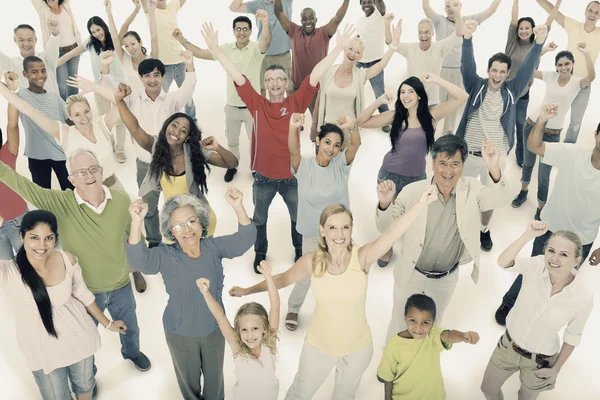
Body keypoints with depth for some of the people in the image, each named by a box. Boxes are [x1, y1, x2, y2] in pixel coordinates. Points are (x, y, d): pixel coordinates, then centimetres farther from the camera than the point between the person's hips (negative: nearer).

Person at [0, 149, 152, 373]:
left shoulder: (121, 200, -17)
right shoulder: (60, 204, -23)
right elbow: (20, 184, -32)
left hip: (121, 286, 2)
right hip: (84, 291, -2)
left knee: (130, 328, 30)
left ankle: (132, 352, 65)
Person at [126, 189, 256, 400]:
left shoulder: (213, 247, -15)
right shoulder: (165, 256, -21)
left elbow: (244, 240, -25)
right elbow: (138, 259, -38)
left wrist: (238, 207, -44)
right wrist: (137, 222, -54)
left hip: (214, 329, 2)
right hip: (180, 334, -1)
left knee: (214, 375, 27)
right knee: (189, 379, 26)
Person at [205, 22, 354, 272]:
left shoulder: (296, 103, -5)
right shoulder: (257, 104, -4)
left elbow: (315, 75, -11)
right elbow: (237, 76, -9)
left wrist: (338, 48, -16)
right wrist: (215, 49, -14)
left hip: (292, 176, 0)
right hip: (263, 177, 0)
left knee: (299, 217, 19)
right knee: (259, 219, 18)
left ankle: (300, 250, 43)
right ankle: (260, 254, 41)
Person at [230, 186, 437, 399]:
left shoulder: (362, 257, -25)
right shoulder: (312, 261, -19)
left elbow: (391, 234, -43)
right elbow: (283, 278, 0)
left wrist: (419, 206, -59)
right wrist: (247, 290, 4)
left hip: (358, 348, -1)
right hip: (318, 346, 1)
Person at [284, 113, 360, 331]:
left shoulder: (341, 164, -11)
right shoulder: (304, 167, -16)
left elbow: (356, 144, -28)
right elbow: (293, 150, -36)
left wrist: (352, 127, -49)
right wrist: (293, 128, -56)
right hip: (313, 234, -2)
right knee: (307, 275, 13)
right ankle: (293, 309, 42)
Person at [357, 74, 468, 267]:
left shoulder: (432, 115, -8)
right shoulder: (395, 116, -6)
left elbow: (462, 97, -17)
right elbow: (361, 122, -4)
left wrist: (435, 80, -17)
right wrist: (378, 101, -16)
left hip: (416, 177, 0)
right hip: (389, 174, 1)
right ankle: (387, 248, 41)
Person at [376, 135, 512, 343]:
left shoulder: (471, 189, -15)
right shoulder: (413, 191, -22)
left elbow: (501, 199, -30)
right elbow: (386, 229, -16)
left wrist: (494, 169, -49)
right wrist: (385, 204, -38)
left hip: (447, 279, 3)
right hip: (412, 275, -2)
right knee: (400, 322, 21)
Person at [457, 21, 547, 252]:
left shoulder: (511, 91, 1)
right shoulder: (476, 86, -4)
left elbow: (527, 68, -9)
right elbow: (467, 65, -18)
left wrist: (539, 42, -24)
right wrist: (467, 38, -34)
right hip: (469, 153, -1)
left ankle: (484, 230, 37)